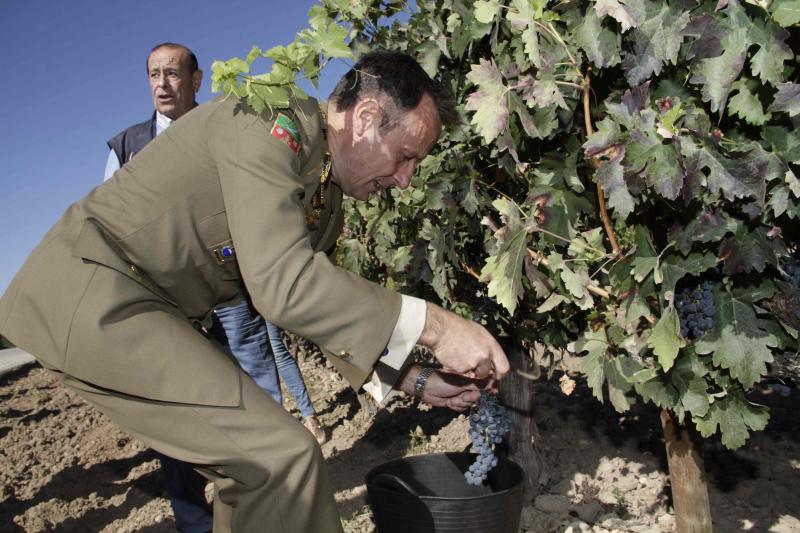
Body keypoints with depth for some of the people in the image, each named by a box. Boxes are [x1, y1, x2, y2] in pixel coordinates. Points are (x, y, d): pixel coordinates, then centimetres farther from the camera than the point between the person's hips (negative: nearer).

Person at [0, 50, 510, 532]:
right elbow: (283, 283, -31)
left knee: (251, 461, 12)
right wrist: (432, 324, -27)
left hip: (147, 312, 9)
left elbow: (321, 304, 12)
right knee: (283, 456, -15)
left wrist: (413, 379, 5)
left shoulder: (328, 197, 7)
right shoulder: (272, 123, -19)